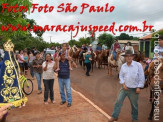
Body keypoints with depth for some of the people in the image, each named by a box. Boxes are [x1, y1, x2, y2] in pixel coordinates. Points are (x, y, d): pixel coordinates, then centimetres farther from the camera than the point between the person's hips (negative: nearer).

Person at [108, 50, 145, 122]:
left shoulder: (138, 65, -11)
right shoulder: (123, 66, 0)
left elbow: (142, 77, -9)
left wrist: (139, 87, -11)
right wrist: (123, 84, -6)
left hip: (134, 89, -3)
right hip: (124, 88, 3)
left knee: (134, 105, 13)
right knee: (118, 101, 2)